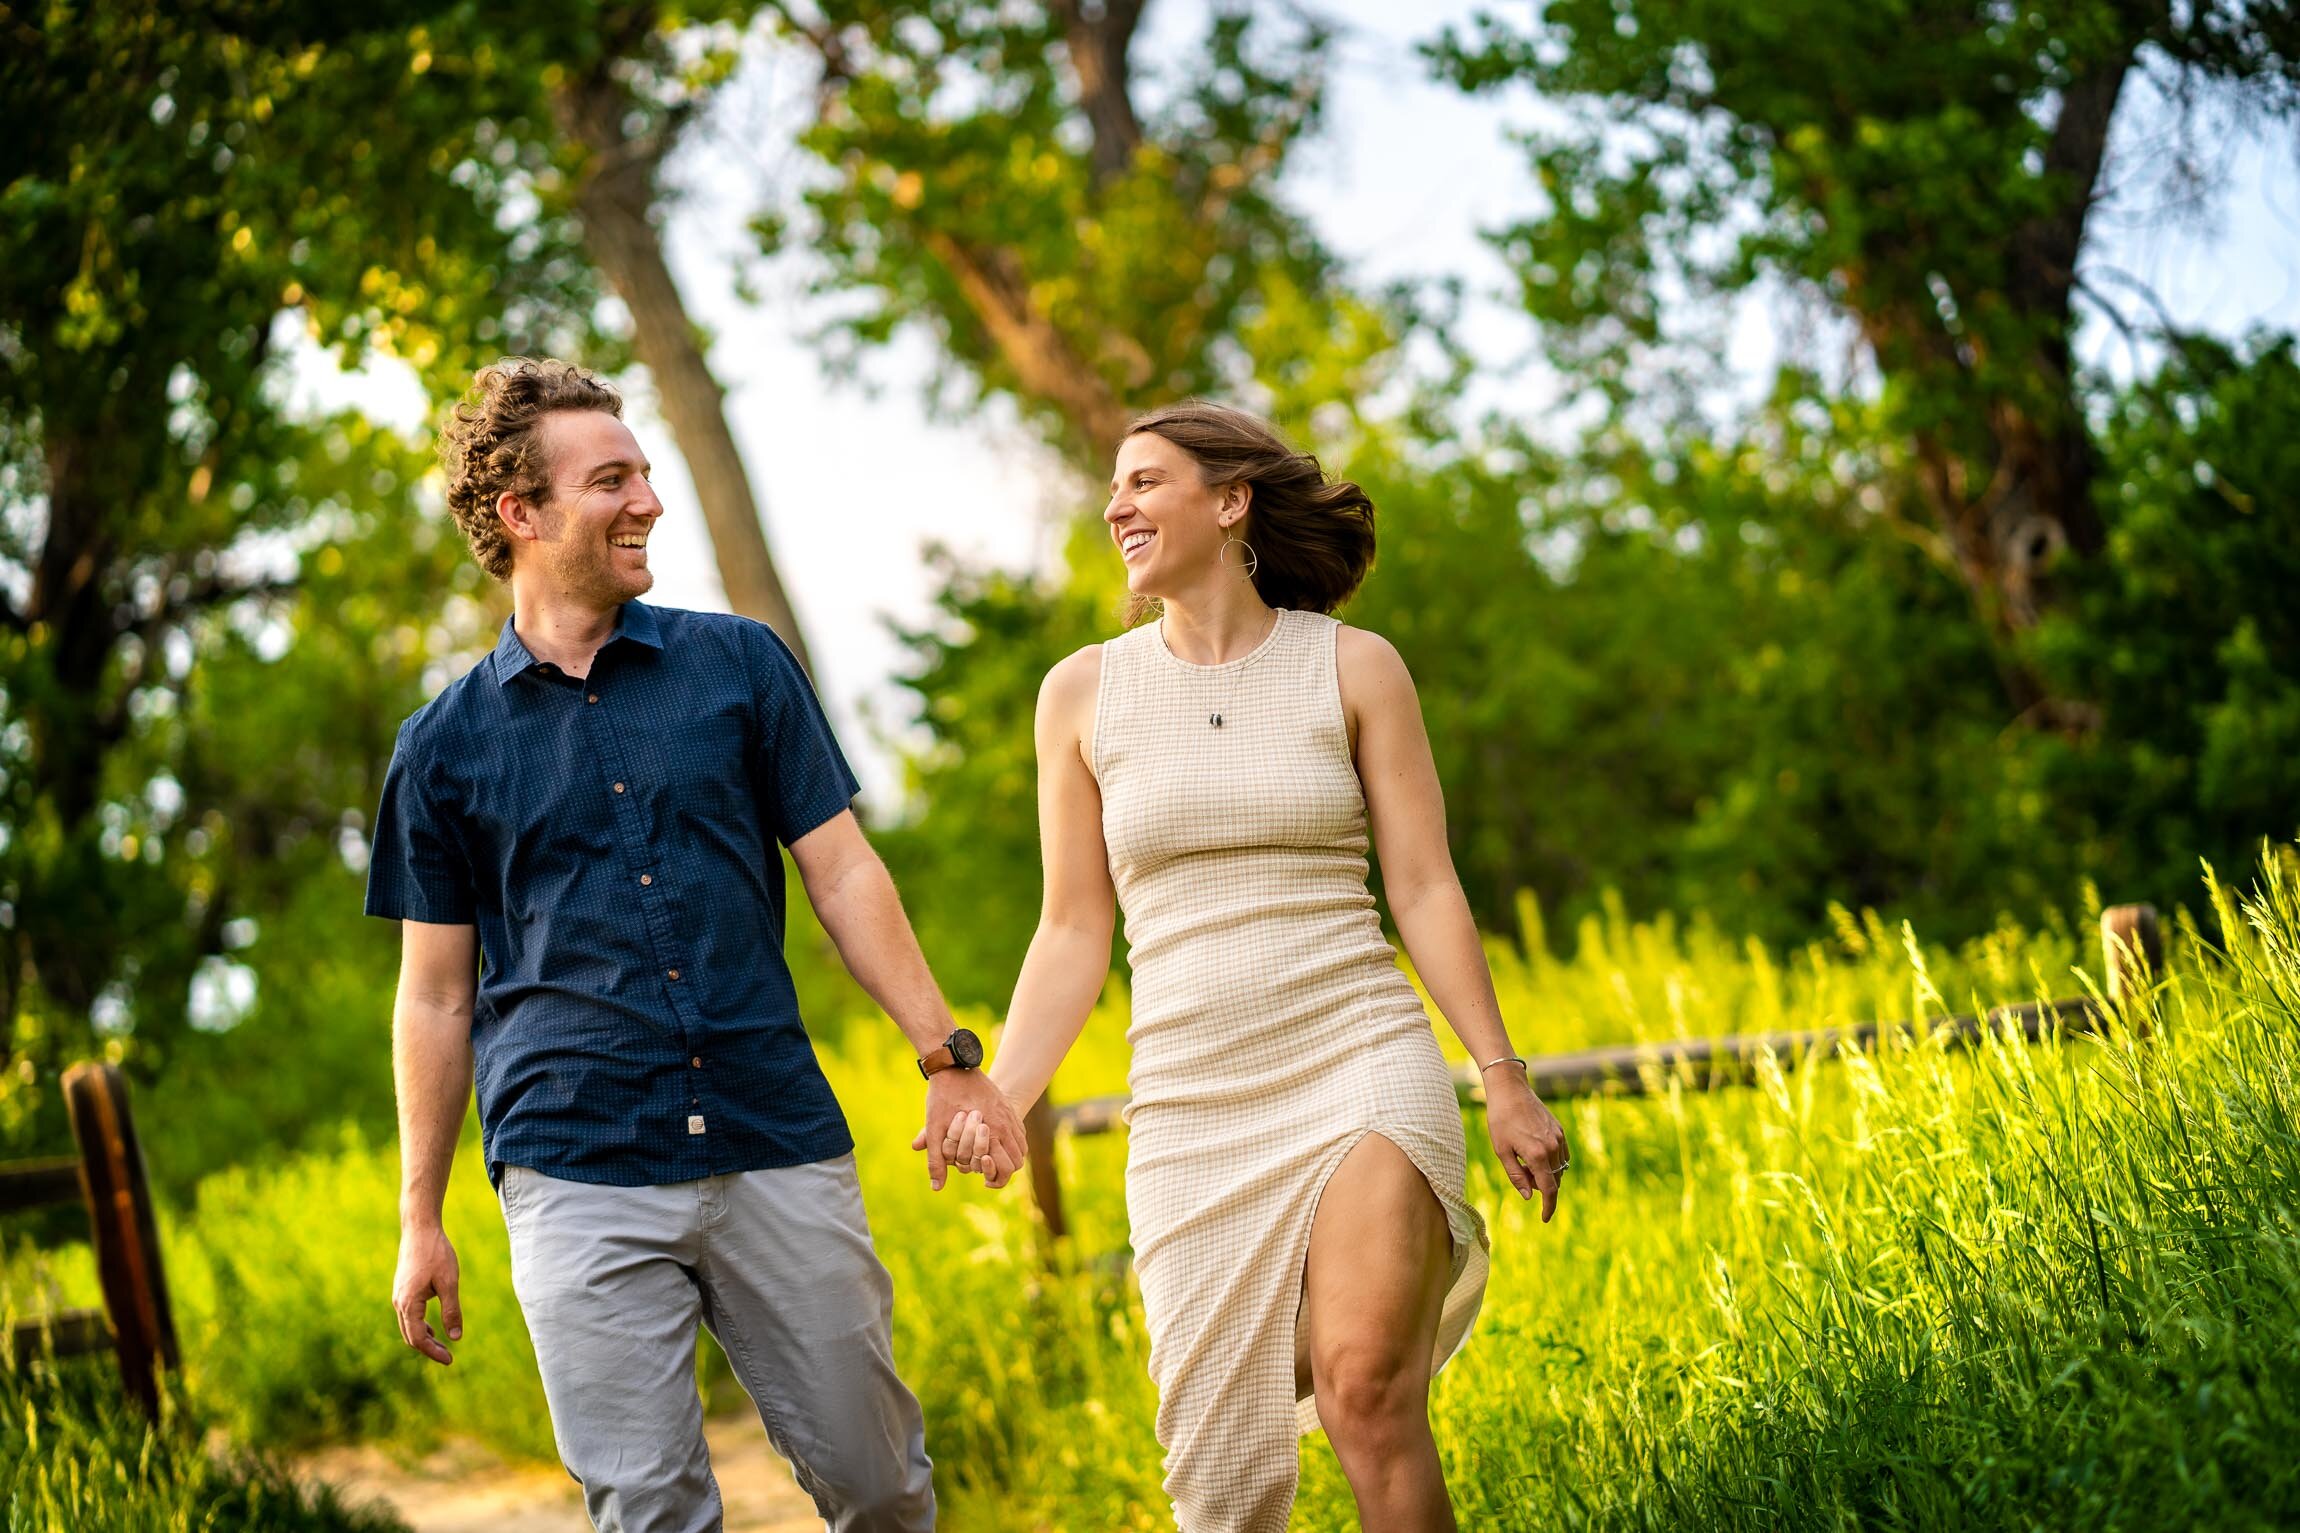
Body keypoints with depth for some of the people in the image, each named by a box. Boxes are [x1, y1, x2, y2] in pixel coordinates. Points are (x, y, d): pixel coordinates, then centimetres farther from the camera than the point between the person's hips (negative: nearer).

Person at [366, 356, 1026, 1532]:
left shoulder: (738, 665, 9)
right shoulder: (446, 745, 6)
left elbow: (842, 870, 10)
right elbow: (435, 996, 11)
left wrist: (947, 1057, 3)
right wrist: (420, 1221, 9)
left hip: (781, 1145, 1)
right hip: (580, 1182, -1)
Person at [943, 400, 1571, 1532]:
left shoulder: (1351, 667, 4)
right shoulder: (1083, 692, 9)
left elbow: (1424, 890, 3)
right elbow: (1073, 932, 10)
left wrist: (1504, 1078, -3)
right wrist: (993, 1097, -2)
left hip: (1362, 1063, -2)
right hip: (1191, 1100, 2)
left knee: (1363, 1390, -24)